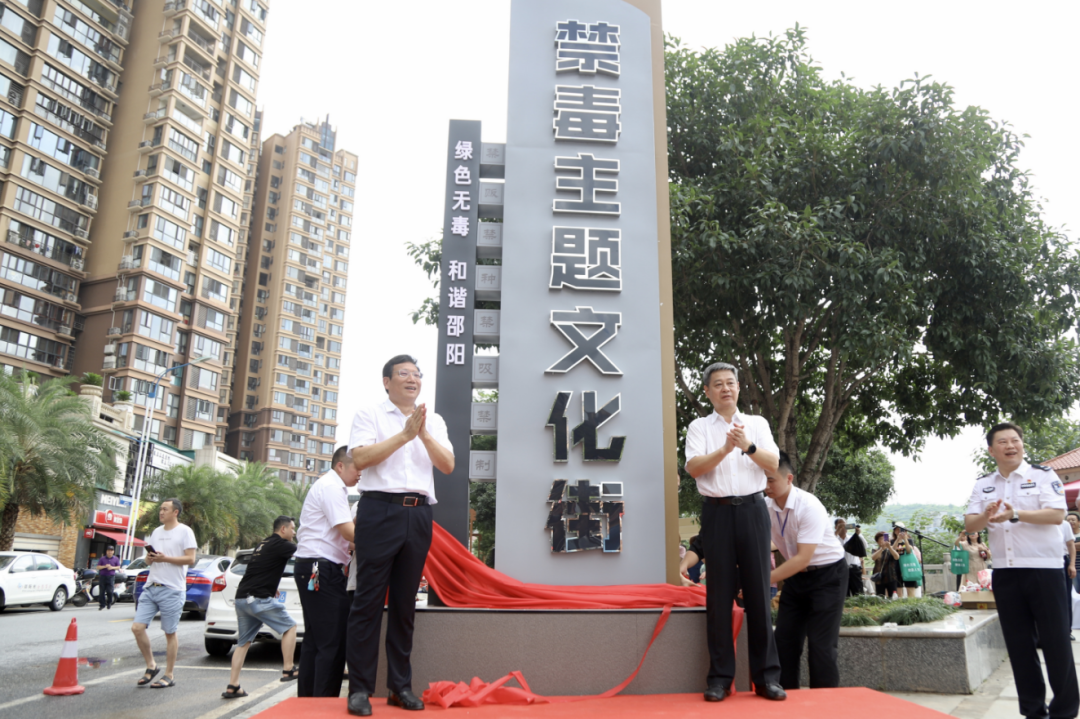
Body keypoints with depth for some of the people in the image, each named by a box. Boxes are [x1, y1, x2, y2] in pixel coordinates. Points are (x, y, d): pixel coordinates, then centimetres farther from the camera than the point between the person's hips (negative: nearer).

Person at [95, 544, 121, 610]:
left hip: (111, 576, 0)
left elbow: (118, 567, 9)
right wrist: (105, 566, -14)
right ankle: (102, 604, 11)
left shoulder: (116, 559, 7)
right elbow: (98, 567, 2)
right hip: (102, 576, 1)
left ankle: (109, 603, 12)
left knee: (110, 591, -7)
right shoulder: (102, 559, 5)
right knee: (102, 591, 1)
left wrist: (112, 567, -9)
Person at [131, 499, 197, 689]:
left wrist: (165, 558, -18)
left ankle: (169, 676, 12)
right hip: (151, 588, 6)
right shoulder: (156, 532, 16)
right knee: (137, 627, -2)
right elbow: (149, 560, 20)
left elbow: (190, 559, -10)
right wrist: (149, 558, -3)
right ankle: (151, 666, 16)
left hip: (172, 590, -6)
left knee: (170, 633, 2)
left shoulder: (184, 531, -4)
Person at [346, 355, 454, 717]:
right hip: (380, 510, -3)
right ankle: (359, 688, 4)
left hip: (418, 514, 4)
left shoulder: (434, 422, 17)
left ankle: (400, 686, 15)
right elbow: (361, 458, -9)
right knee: (368, 599, -3)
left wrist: (424, 434, -9)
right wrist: (405, 434, -11)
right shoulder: (369, 415, 6)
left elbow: (447, 465, 5)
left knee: (405, 603, 8)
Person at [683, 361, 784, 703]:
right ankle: (720, 676, 7)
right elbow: (694, 467, -6)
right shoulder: (699, 427, 8)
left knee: (758, 591, 2)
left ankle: (766, 675, 9)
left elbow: (773, 464, 2)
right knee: (719, 594, 1)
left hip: (752, 509, 1)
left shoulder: (757, 424, 13)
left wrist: (747, 446, -16)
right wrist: (725, 449, -21)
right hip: (717, 511, -1)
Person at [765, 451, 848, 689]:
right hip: (796, 575, 6)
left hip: (827, 574, -6)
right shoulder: (766, 506, -9)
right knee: (785, 640, 3)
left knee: (821, 643, -7)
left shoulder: (809, 506, -27)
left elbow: (803, 558, -30)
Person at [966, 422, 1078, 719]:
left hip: (1043, 569, -4)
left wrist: (1014, 514, -26)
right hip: (1004, 572, 4)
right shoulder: (982, 485, 9)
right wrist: (987, 516, -19)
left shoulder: (1042, 475, -2)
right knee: (1018, 642, 9)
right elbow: (970, 525, 3)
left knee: (1055, 640, 1)